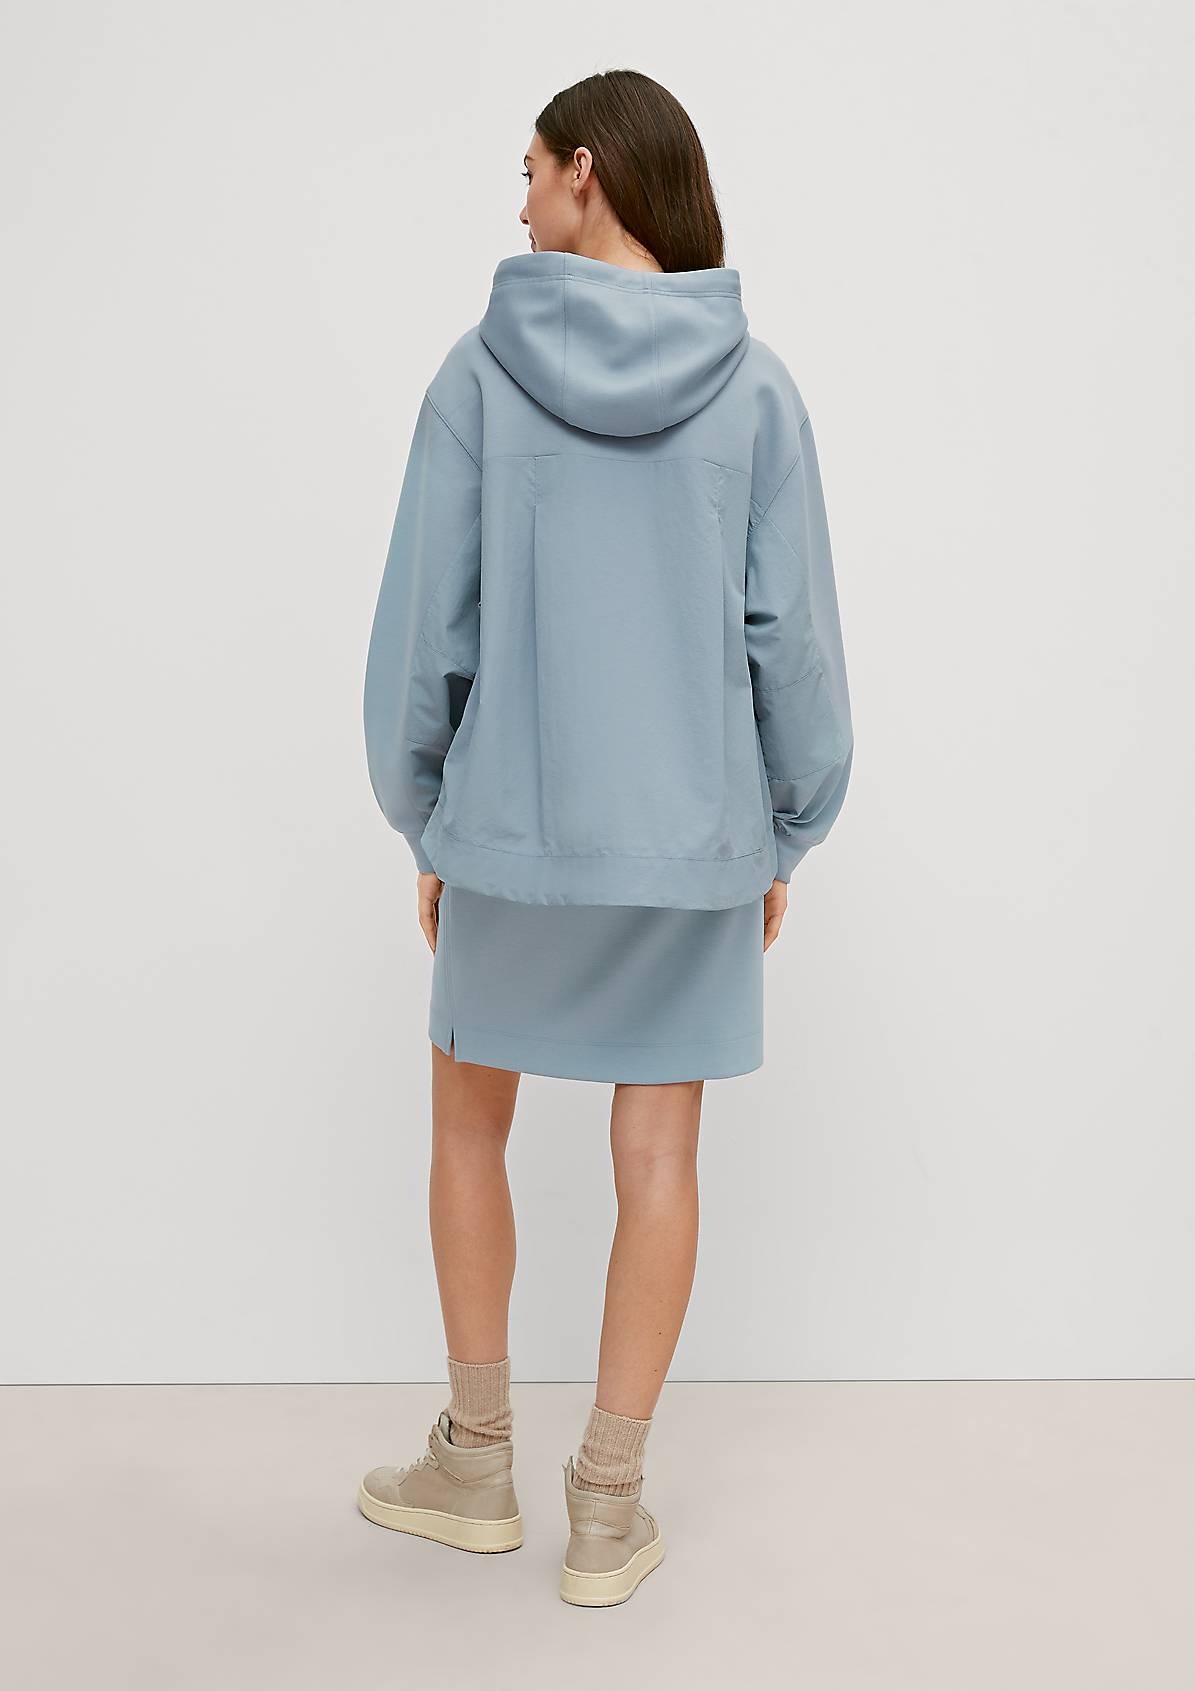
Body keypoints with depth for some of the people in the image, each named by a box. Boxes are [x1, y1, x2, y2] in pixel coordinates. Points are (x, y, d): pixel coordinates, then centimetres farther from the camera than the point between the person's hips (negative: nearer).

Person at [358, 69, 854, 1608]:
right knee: (658, 1159, 9)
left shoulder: (482, 372, -6)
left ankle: (478, 1465, 27)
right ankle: (608, 1511, 17)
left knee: (469, 1125, 18)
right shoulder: (754, 385, -3)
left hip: (512, 831, -1)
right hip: (697, 838, 1)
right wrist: (787, 834, 8)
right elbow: (794, 632, -3)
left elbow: (424, 622, -5)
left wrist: (424, 822, 7)